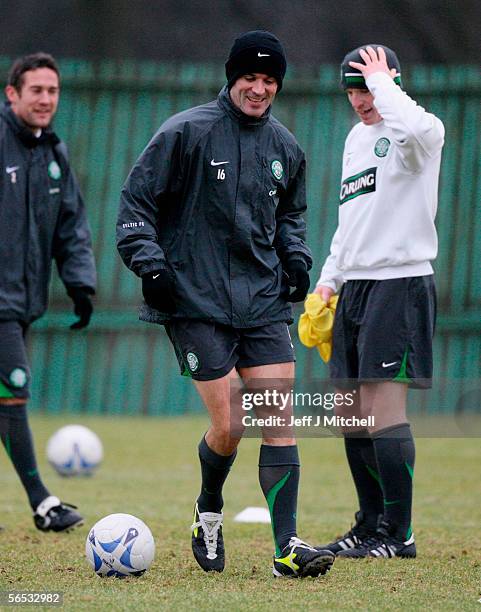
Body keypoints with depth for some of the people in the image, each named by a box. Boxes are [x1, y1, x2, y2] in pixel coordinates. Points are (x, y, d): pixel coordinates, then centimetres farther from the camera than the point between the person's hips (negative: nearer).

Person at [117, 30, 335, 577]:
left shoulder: (285, 148, 11)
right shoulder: (187, 132, -5)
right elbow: (136, 200, -2)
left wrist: (295, 256, 10)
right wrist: (149, 263, -12)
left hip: (264, 301, 5)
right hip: (196, 302, -5)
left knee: (280, 421, -7)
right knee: (228, 427, -9)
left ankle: (287, 548, -8)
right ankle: (209, 512, 22)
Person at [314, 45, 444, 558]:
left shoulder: (418, 133, -8)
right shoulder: (356, 138, 18)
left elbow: (417, 130, -36)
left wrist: (381, 83, -20)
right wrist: (328, 280, 19)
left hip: (400, 281, -9)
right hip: (355, 285, 9)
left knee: (382, 408, -13)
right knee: (351, 414, 9)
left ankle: (398, 534, -9)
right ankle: (371, 525, 18)